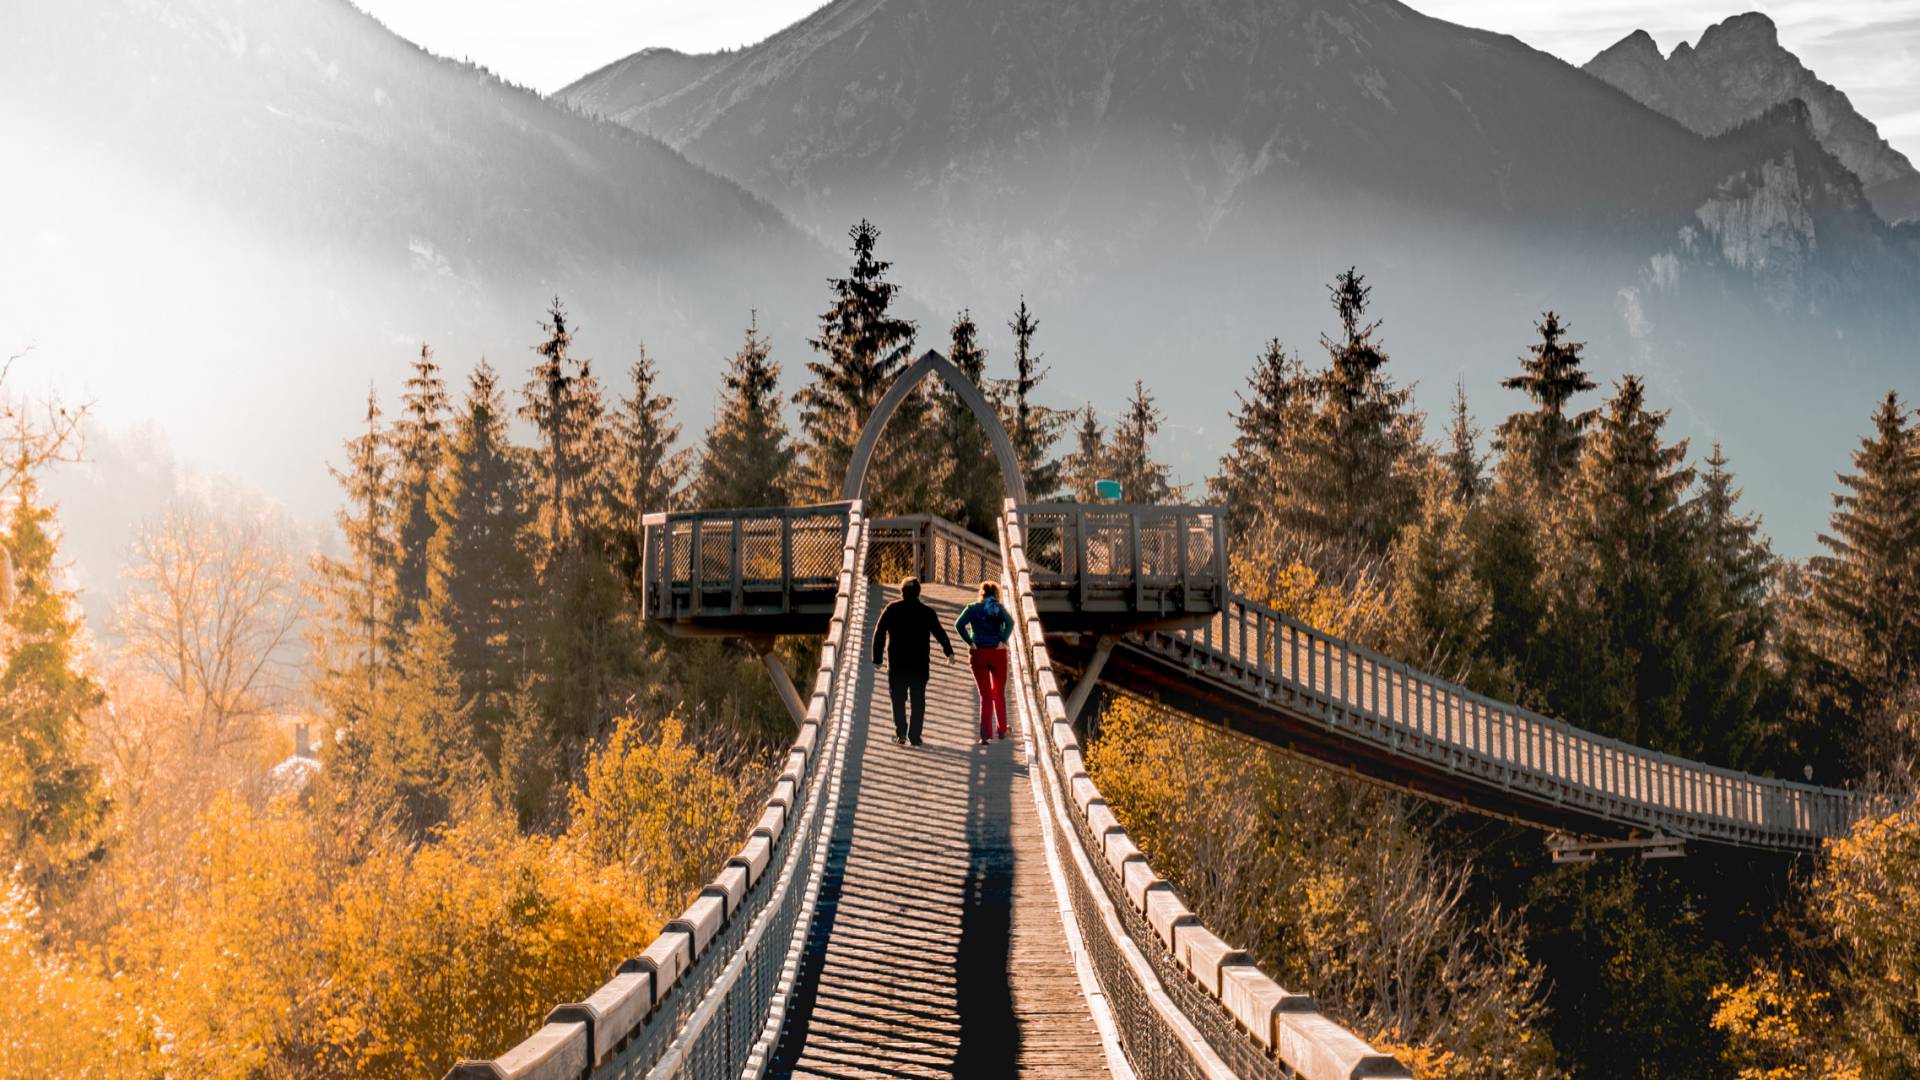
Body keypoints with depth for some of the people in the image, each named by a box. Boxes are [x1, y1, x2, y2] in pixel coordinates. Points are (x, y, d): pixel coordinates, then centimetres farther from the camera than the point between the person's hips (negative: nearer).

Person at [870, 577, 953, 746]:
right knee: (917, 700, 7)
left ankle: (901, 731, -9)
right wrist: (949, 651, 18)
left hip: (896, 663, 0)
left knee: (898, 698, 7)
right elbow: (940, 633, 6)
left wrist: (877, 657, 4)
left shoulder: (891, 609, 1)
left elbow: (879, 634, 0)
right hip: (920, 663, 0)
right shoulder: (926, 612, 1)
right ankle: (914, 735, 2)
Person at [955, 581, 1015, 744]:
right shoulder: (998, 608, 2)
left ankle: (985, 734, -6)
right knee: (999, 693, 19)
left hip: (979, 654, 0)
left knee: (985, 695, 4)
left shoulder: (973, 608, 5)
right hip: (998, 653, 0)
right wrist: (1003, 641, -11)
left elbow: (959, 624, -11)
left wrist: (970, 642, -8)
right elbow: (1010, 622, -18)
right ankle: (1001, 730, 29)